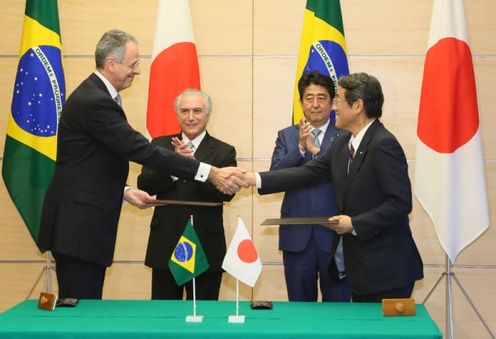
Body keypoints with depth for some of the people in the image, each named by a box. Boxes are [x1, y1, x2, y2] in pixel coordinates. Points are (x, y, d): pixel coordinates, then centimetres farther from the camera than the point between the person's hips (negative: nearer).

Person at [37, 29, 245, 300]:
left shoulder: (95, 95, 13)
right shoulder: (94, 101, -19)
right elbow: (143, 151, -25)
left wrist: (123, 191, 11)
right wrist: (210, 173, -26)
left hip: (83, 224, 10)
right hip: (78, 227, -10)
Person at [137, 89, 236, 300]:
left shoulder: (223, 152, 2)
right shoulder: (160, 145, 8)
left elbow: (227, 192, -13)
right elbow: (144, 186, -4)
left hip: (206, 250, -1)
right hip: (165, 246, 2)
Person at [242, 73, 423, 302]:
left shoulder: (384, 145, -17)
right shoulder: (343, 141, 9)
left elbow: (401, 203, -21)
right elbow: (309, 172, 8)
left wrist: (355, 224, -18)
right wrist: (254, 179, 2)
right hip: (360, 266, 8)